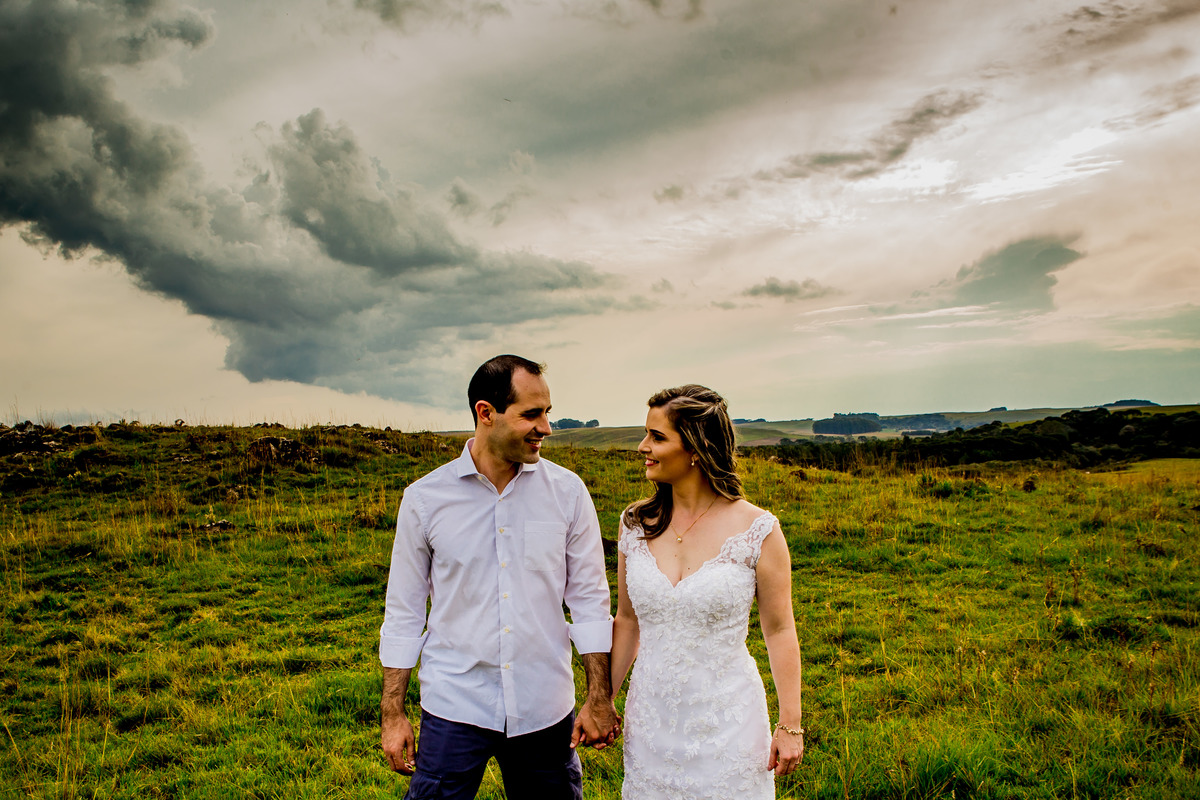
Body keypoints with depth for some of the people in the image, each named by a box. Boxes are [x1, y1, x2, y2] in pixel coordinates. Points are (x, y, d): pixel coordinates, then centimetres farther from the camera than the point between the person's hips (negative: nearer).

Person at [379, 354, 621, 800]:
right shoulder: (424, 499, -4)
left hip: (545, 710, 1)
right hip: (455, 708, -1)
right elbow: (404, 612, 3)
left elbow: (590, 599, 3)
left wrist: (600, 697, 1)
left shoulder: (568, 492, -3)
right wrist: (393, 715, 3)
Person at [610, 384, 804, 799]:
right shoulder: (636, 524, -3)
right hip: (650, 716, 3)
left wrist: (790, 725, -3)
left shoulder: (757, 530, -13)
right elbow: (627, 621, 7)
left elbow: (779, 631, -5)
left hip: (727, 720, -3)